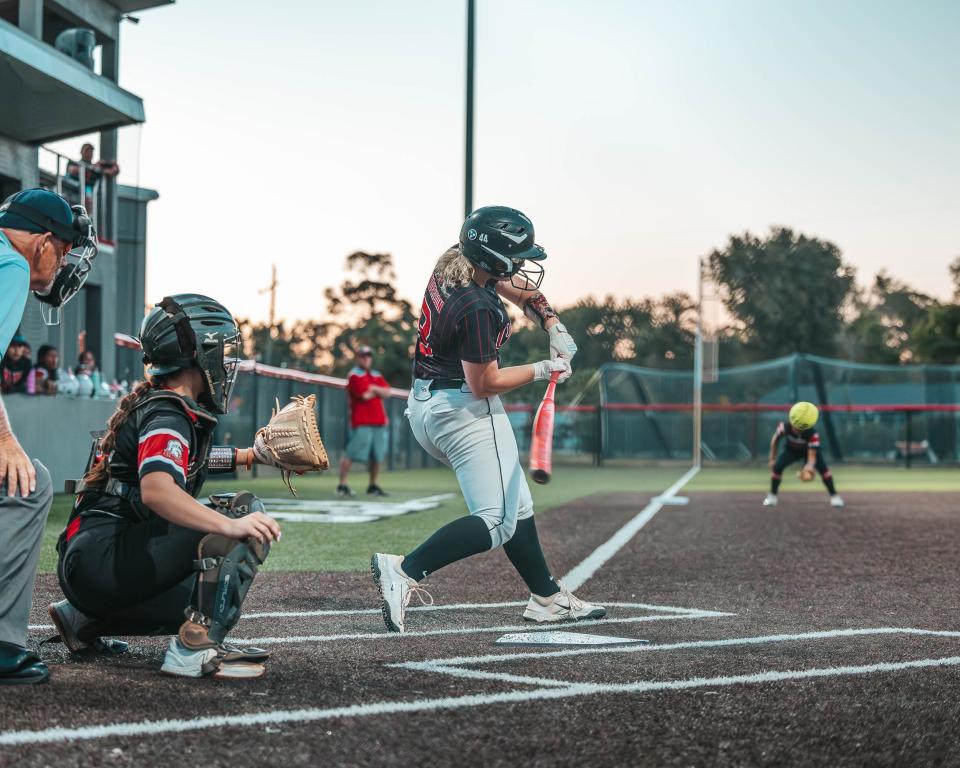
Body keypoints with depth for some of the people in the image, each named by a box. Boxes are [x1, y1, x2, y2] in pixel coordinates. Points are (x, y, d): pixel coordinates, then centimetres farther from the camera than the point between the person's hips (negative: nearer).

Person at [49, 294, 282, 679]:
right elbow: (156, 489, -31)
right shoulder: (168, 416, -11)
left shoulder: (149, 403, 19)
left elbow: (185, 458, 41)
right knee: (243, 508, -18)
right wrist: (230, 525, -41)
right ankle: (196, 647, -24)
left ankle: (84, 619, 22)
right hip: (101, 558, -10)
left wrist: (251, 455, 41)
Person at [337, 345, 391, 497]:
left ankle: (373, 486, 19)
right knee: (351, 454, -11)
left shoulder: (377, 376, 20)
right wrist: (379, 392, 1)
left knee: (378, 456, 9)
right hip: (361, 422, -7)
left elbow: (387, 392, 7)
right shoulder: (354, 375, -4)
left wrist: (373, 388, -8)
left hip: (379, 422, 7)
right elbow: (364, 395, -16)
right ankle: (342, 485, -10)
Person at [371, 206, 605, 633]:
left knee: (517, 505, 18)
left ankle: (547, 598, 25)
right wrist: (542, 370, -9)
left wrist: (553, 327, 3)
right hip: (465, 410, -10)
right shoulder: (477, 308, -26)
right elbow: (484, 384, -20)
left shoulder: (452, 266, 2)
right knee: (498, 523, -8)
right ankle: (406, 570, -19)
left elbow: (524, 292, 17)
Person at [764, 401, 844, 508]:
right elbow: (775, 440, -15)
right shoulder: (784, 427, -35)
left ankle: (834, 495, -5)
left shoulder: (812, 434, -40)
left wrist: (810, 465, -66)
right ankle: (772, 495, 1)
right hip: (790, 449, 2)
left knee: (823, 467, -23)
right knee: (777, 466, -20)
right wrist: (772, 459, -10)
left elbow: (812, 456, -43)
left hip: (809, 450, -2)